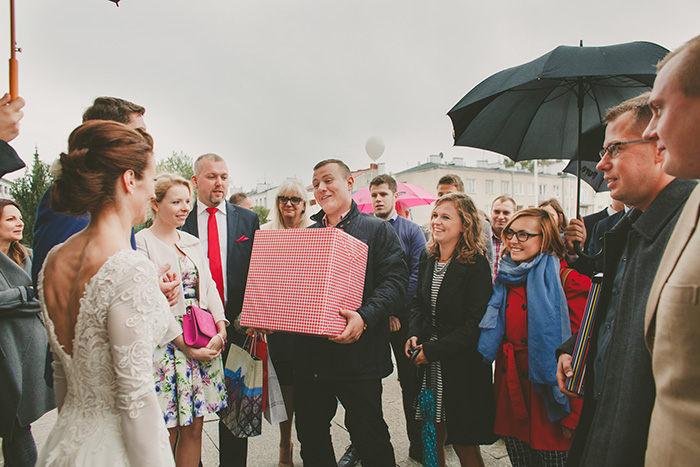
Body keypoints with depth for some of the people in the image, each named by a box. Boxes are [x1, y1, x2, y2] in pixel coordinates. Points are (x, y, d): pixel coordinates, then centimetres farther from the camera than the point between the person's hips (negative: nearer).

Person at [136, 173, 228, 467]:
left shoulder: (192, 242, 14)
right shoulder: (141, 242, -5)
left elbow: (209, 287, 11)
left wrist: (220, 330, -3)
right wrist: (184, 344, -13)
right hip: (164, 343, -5)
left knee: (194, 427, 9)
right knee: (166, 432, 2)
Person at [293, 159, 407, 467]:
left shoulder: (377, 230, 0)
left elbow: (396, 280, -11)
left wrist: (364, 317, -26)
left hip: (357, 354, -5)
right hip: (309, 356, 6)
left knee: (370, 440, 4)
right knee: (310, 437, 16)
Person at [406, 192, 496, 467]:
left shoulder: (476, 264, -15)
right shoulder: (427, 258, 5)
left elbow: (475, 323, -18)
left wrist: (432, 350, -17)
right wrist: (414, 335, -3)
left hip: (462, 364, -5)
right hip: (429, 364, 5)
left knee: (464, 444, 7)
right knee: (432, 437, 14)